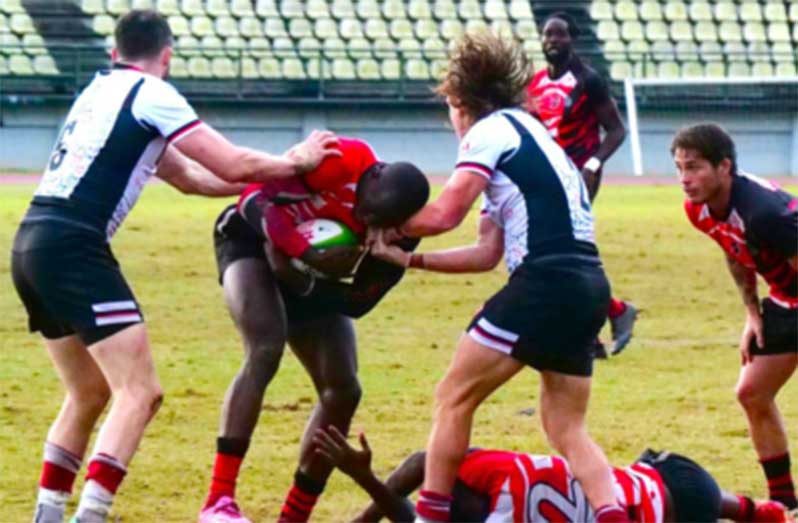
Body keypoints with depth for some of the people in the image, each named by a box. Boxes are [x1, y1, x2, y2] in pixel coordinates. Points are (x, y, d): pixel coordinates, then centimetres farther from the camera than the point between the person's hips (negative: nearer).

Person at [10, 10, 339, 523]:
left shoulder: (98, 91, 23)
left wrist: (273, 173, 29)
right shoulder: (150, 95, -3)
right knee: (140, 391, -10)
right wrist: (294, 162, 13)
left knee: (90, 393, 20)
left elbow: (190, 177, 29)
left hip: (32, 244, 9)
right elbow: (233, 164, -5)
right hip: (75, 248, -9)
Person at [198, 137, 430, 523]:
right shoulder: (344, 160, -31)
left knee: (343, 392, -2)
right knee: (266, 350, -28)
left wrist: (304, 283, -27)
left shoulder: (399, 232, -17)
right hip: (253, 240, -6)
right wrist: (310, 256, -37)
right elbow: (255, 196, -28)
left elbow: (360, 302, -11)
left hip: (310, 276, 6)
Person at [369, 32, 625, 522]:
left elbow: (445, 214, -10)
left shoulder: (490, 131, 1)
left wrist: (391, 228, 9)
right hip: (590, 289, 9)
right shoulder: (532, 137, 28)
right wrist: (408, 258, 23)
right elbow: (487, 253, 25)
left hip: (545, 282, -9)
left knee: (455, 397, 3)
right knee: (567, 429, 12)